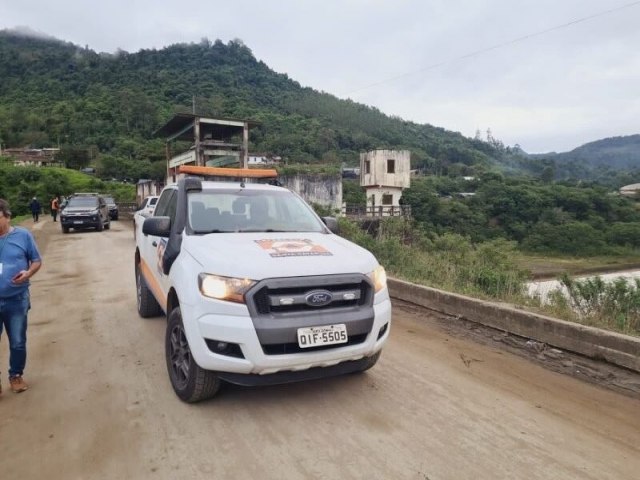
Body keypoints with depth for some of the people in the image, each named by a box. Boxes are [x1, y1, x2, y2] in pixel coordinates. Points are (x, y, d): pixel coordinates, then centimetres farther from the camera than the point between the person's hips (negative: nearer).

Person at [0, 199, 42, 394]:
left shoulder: (23, 235, -5)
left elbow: (37, 260, 2)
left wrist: (28, 273, -17)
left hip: (17, 300, 0)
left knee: (18, 343, 13)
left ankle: (16, 375, 33)